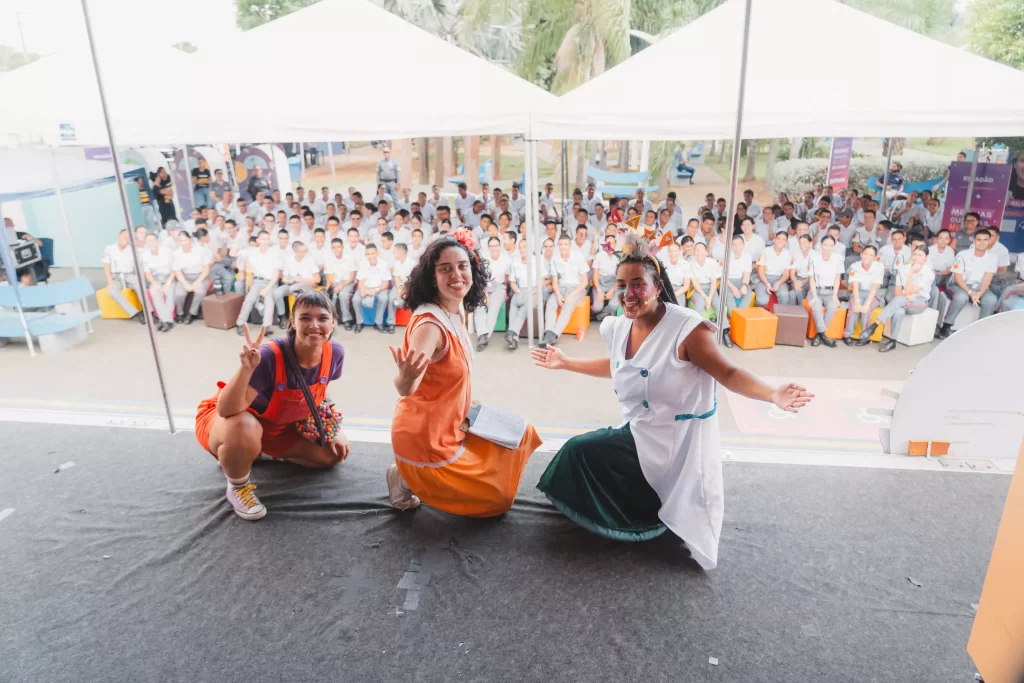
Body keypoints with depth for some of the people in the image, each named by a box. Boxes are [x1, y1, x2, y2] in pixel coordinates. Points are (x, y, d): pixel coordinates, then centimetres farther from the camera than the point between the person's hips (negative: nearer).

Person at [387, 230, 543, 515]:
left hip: (447, 427, 8)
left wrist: (471, 405, 13)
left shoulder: (456, 314, -1)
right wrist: (405, 377, -57)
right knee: (498, 496, 3)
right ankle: (411, 479, 6)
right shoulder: (430, 323, -27)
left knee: (519, 433, 18)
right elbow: (405, 389, -39)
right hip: (425, 438, -8)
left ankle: (426, 476, 16)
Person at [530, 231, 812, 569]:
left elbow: (728, 374, -19)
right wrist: (564, 362, 20)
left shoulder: (687, 329, -25)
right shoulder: (616, 328, -3)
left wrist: (773, 394, -37)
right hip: (640, 433, 8)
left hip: (679, 441, -7)